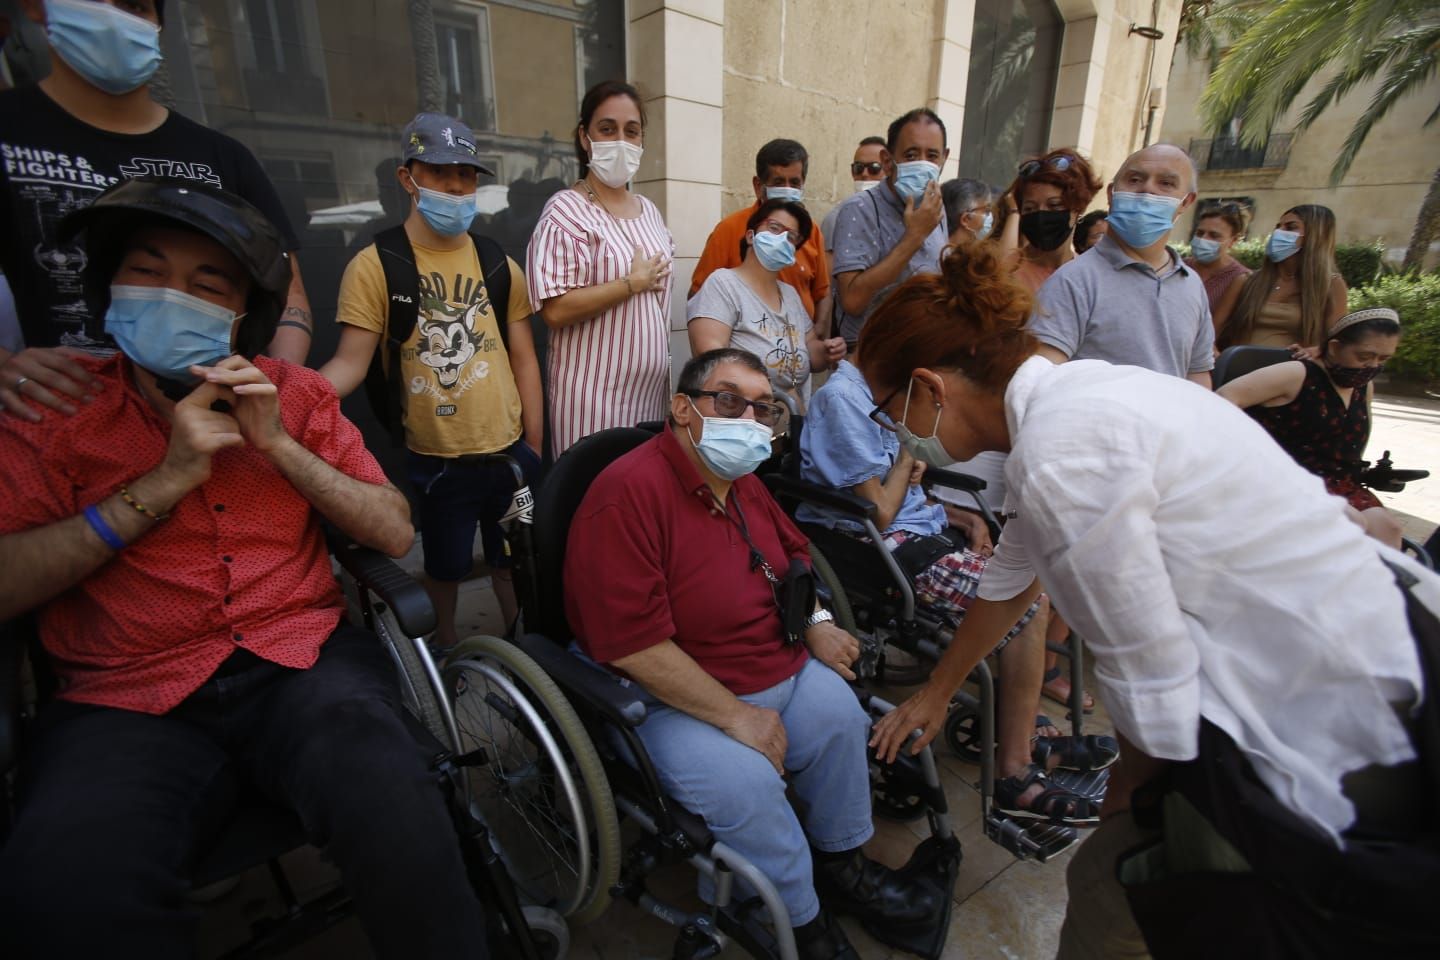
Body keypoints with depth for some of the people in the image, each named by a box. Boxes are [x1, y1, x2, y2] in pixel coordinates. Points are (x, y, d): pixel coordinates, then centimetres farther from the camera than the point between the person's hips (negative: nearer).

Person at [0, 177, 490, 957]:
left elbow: (394, 533, 3)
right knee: (64, 893, -30)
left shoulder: (297, 394, 10)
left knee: (388, 802, -28)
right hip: (129, 696, 0)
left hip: (302, 658, 1)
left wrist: (280, 445, -7)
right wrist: (165, 482, -10)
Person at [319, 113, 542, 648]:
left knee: (513, 560, 16)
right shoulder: (375, 265, -6)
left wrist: (535, 450, 4)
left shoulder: (499, 265, 4)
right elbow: (351, 363, -9)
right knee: (445, 567, 16)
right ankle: (445, 647, 44)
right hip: (436, 461, -2)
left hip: (509, 453, 2)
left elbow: (523, 360, 6)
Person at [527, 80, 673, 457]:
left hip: (650, 390, 7)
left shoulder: (648, 210, 12)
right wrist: (634, 283, -14)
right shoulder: (566, 211, -10)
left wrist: (666, 367, 16)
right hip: (595, 397, -7)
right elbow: (555, 309, -21)